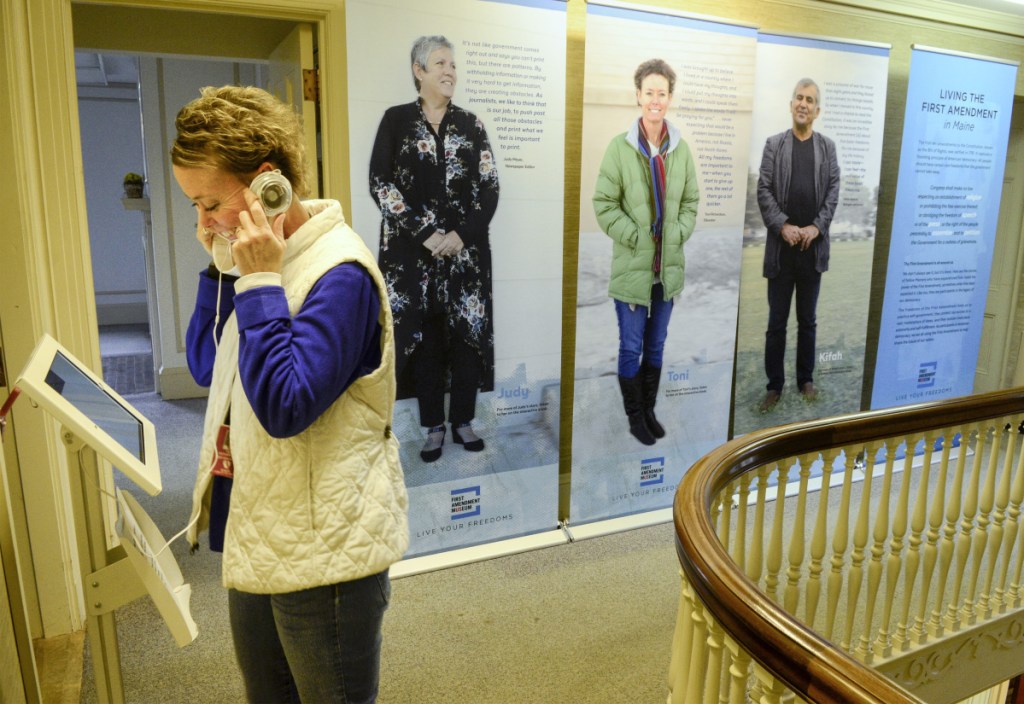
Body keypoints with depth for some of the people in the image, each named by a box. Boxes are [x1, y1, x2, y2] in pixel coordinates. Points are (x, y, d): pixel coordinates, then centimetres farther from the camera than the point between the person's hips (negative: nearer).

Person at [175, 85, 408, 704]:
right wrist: (221, 268, 1)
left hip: (323, 552, -8)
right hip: (254, 536, 9)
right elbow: (205, 366, 11)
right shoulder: (261, 257, 5)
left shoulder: (339, 271, -21)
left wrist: (259, 281, -23)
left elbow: (284, 407, -28)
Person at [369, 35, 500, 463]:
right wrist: (425, 233, -13)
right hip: (412, 251, -1)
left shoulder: (470, 125, 9)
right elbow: (380, 184, -5)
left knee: (466, 332, 3)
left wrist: (462, 234, -11)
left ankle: (462, 421, 18)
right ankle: (433, 426, 15)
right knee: (423, 335, 3)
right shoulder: (396, 120, 3)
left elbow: (490, 187, 3)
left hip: (466, 250, 2)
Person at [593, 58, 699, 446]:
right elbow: (604, 204, -8)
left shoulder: (680, 148, 1)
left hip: (669, 266, 4)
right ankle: (635, 417, 24)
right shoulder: (620, 147, -11)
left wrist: (678, 235, -3)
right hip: (632, 266, -4)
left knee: (656, 347, 16)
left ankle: (649, 411, 32)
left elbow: (691, 201, 10)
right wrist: (637, 237, -13)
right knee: (631, 349, 6)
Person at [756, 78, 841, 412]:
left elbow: (833, 190, 3)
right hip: (781, 245, -1)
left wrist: (816, 227, -11)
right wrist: (783, 225, -14)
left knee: (808, 320, 10)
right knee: (776, 321, 3)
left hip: (813, 245, 1)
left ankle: (806, 380, 22)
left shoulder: (827, 146, 9)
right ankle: (774, 385, 11)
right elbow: (764, 190, -3)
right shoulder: (774, 144, 5)